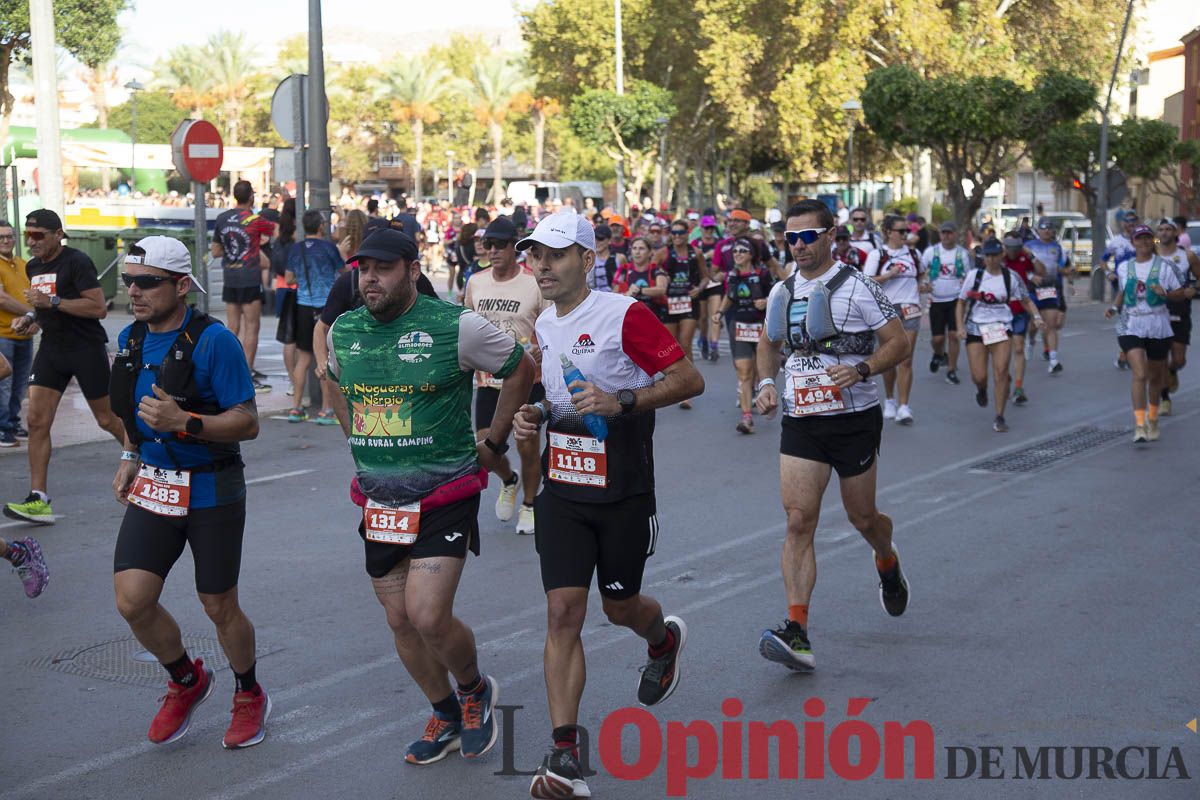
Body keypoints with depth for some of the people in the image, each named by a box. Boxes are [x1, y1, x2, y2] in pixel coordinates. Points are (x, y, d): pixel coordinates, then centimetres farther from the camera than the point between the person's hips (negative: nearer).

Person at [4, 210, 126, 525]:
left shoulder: (77, 261, -14)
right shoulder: (33, 267, 11)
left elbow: (99, 308, -21)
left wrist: (52, 301, -24)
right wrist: (31, 320, 6)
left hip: (87, 349, -7)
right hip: (51, 349, 7)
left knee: (108, 420, 6)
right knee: (37, 421, -6)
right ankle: (38, 501, -5)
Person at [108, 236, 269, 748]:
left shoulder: (214, 341, -17)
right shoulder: (130, 340, 5)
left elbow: (248, 423, -19)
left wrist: (183, 422, -31)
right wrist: (131, 456, 13)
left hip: (211, 490, -5)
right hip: (153, 486, 5)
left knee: (219, 607, 6)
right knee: (131, 599, -6)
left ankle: (249, 696, 33)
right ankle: (186, 681, 21)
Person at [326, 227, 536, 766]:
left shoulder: (455, 326, -12)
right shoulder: (343, 331, 4)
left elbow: (521, 369, 0)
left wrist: (493, 445, 2)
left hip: (444, 495, -5)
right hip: (379, 500, 5)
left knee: (428, 616, -15)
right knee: (400, 621, 9)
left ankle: (475, 689, 15)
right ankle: (446, 716, 30)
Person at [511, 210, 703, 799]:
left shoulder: (624, 314, -13)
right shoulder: (544, 325, 9)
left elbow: (690, 380, -15)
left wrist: (621, 403, -26)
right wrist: (533, 414, 4)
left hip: (623, 491, -5)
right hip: (562, 489, 5)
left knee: (620, 607, 11)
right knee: (563, 610, -5)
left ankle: (665, 639, 49)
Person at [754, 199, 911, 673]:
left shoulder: (857, 287, -7)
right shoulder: (782, 292, 7)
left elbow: (899, 344, -6)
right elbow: (769, 343, 24)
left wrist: (861, 370, -23)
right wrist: (766, 382, 6)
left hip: (854, 419, -3)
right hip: (800, 422, 3)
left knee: (862, 518, 11)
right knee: (798, 520, -11)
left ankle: (888, 563, 48)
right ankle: (797, 633, -16)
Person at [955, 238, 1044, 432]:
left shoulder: (1011, 277, 0)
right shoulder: (974, 275, -1)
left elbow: (1026, 300, 10)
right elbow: (961, 303, 5)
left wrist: (1036, 316, -8)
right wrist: (960, 326, -7)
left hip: (1002, 327, 0)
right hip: (976, 328, 0)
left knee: (1001, 371, -15)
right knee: (979, 376, -5)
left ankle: (999, 417, -4)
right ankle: (982, 390, 36)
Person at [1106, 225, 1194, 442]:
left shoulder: (1164, 266, -1)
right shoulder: (1124, 267, 7)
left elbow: (1180, 294, 2)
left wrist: (1165, 293, -18)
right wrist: (1115, 308, 4)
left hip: (1158, 328, 0)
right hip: (1130, 327, 0)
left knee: (1155, 376, 14)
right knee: (1139, 374, -16)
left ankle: (1153, 418, 37)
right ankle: (1139, 425, -19)